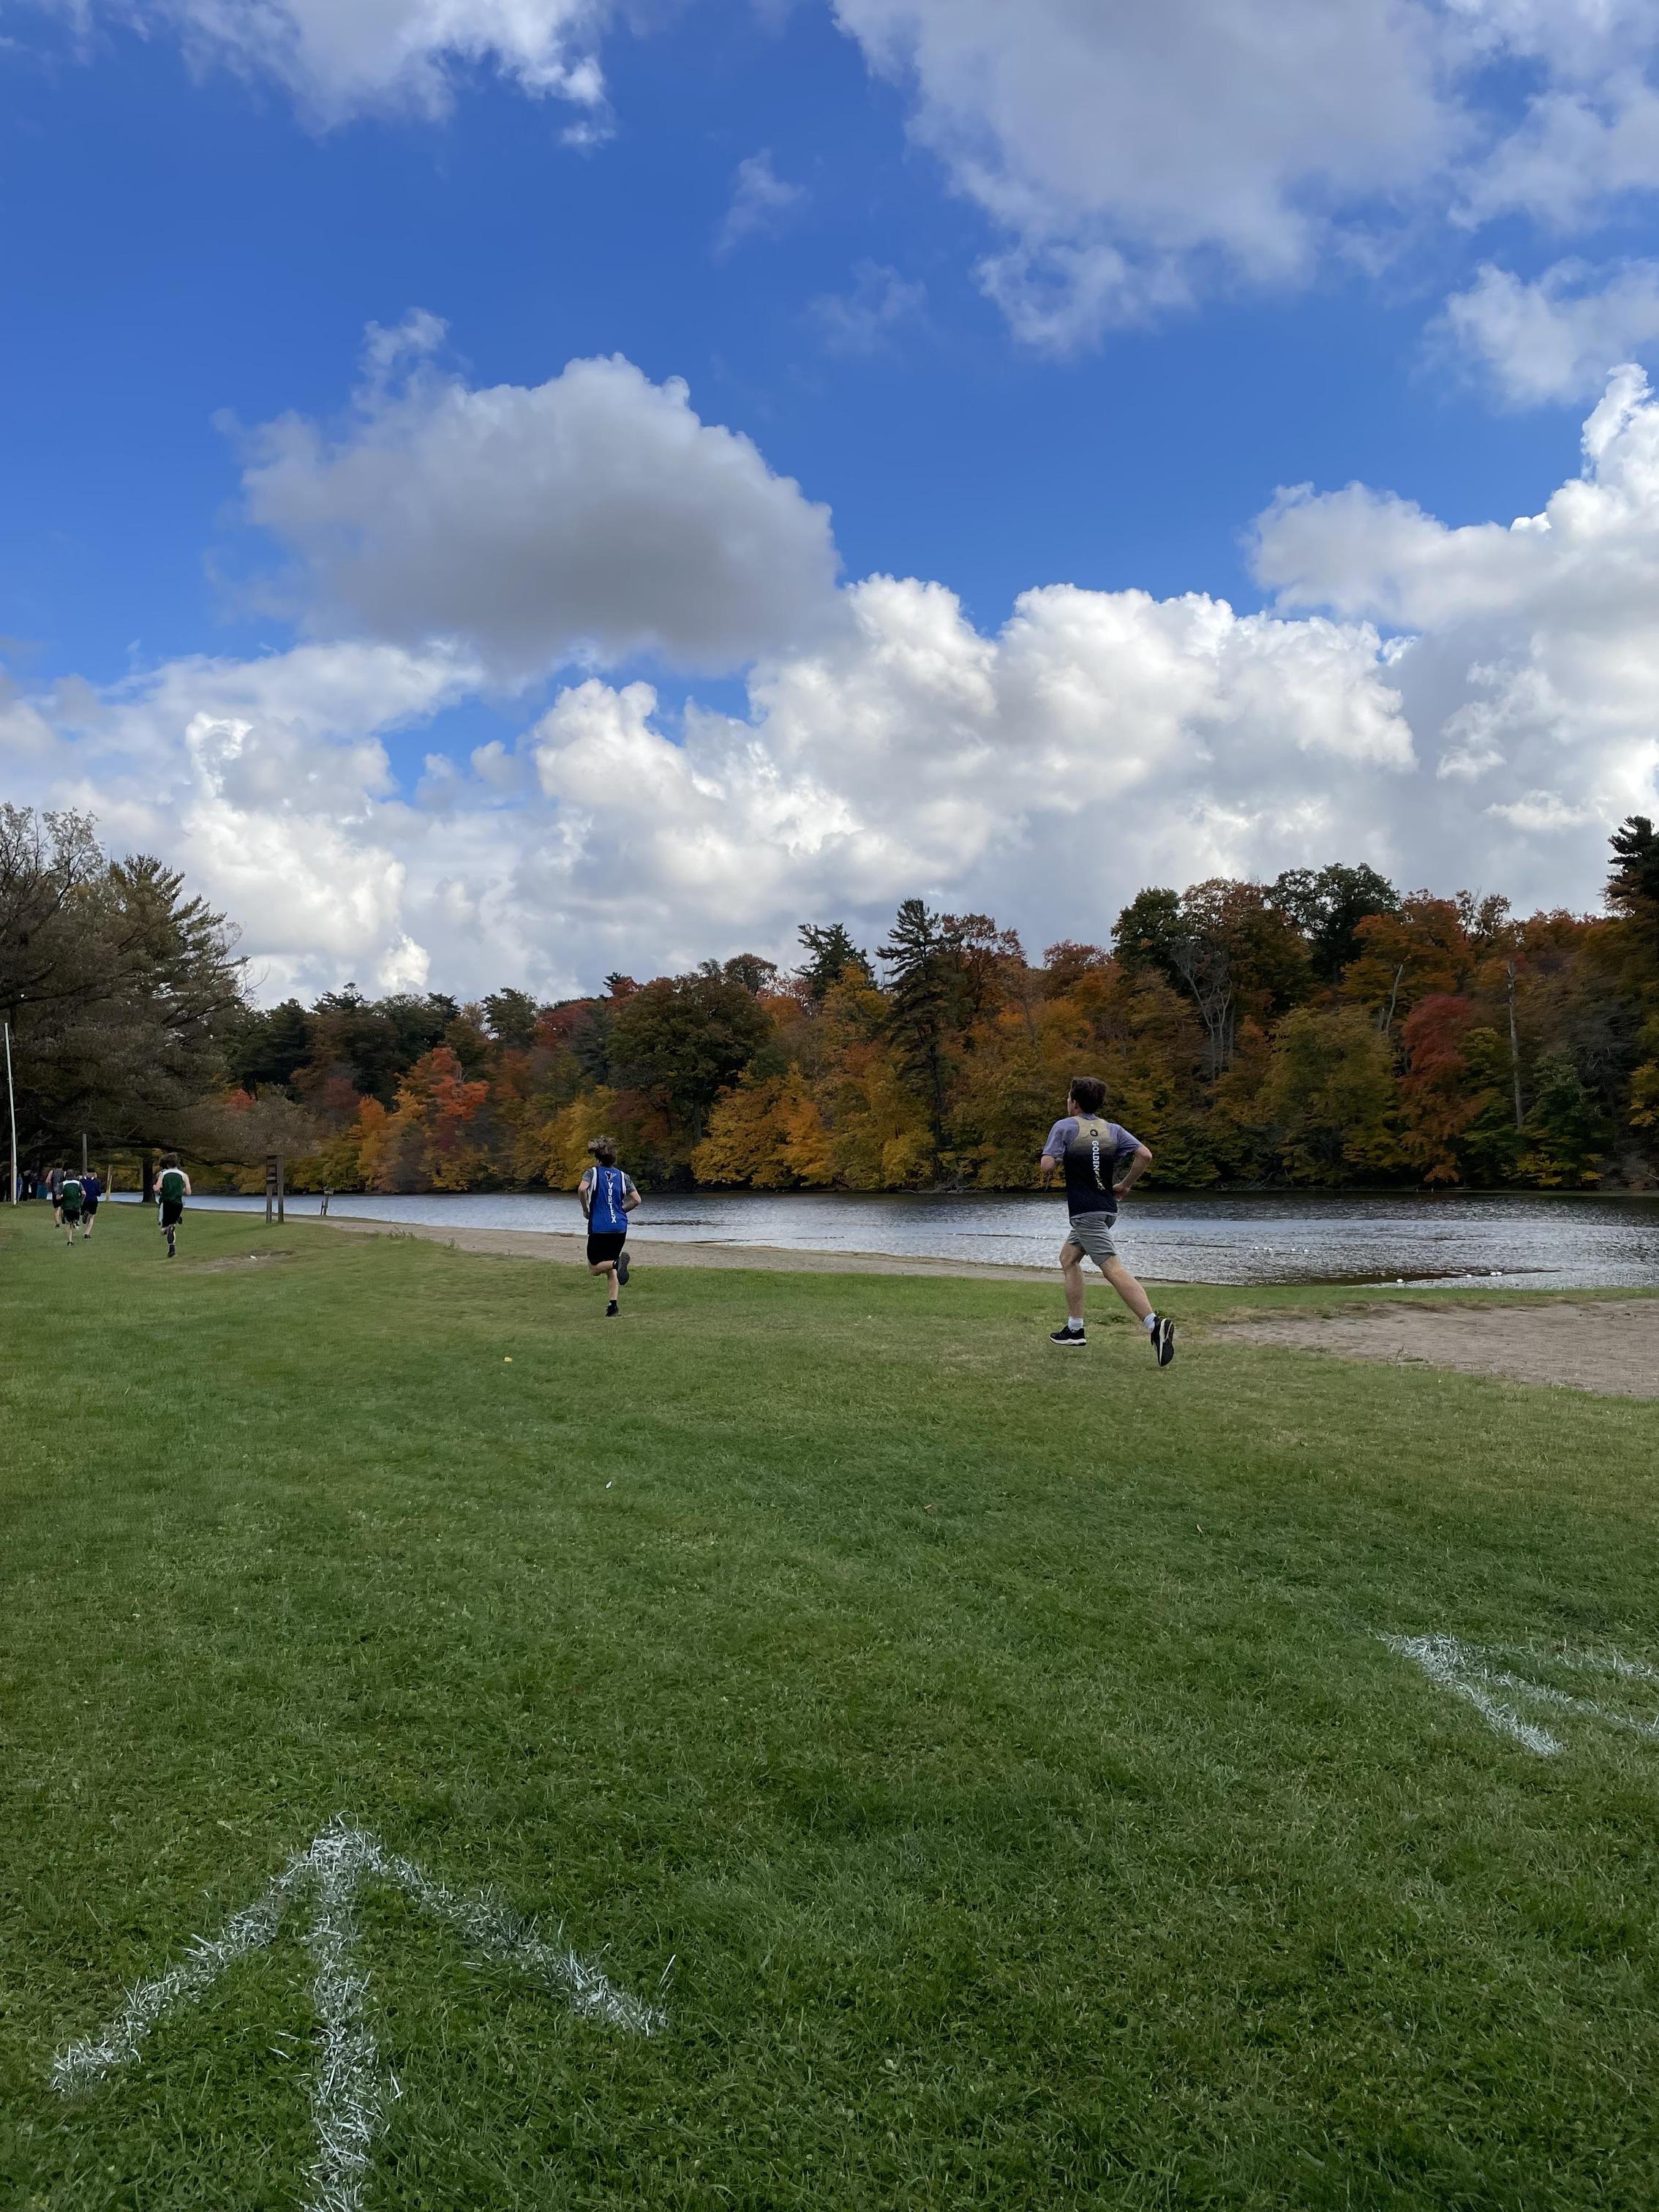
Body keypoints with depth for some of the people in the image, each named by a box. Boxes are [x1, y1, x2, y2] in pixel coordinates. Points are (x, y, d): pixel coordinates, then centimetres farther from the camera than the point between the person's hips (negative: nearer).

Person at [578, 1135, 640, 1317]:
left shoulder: (592, 1173, 1)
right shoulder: (623, 1176, 10)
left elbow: (582, 1189, -19)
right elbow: (637, 1200, 5)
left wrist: (586, 1209, -4)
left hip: (599, 1228, -4)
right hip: (620, 1228, 4)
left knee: (594, 1268, 5)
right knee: (611, 1270, 15)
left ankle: (617, 1262, -26)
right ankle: (613, 1305, 2)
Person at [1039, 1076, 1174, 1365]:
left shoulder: (1064, 1127, -7)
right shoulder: (1113, 1130, 9)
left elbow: (1047, 1165, -17)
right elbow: (1145, 1155, -2)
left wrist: (1048, 1174, 7)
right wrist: (1126, 1185, 10)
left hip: (1086, 1211, -8)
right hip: (1106, 1208, 8)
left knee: (1113, 1269, -16)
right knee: (1068, 1258, 21)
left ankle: (1155, 1324, -30)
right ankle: (1075, 1329, 22)